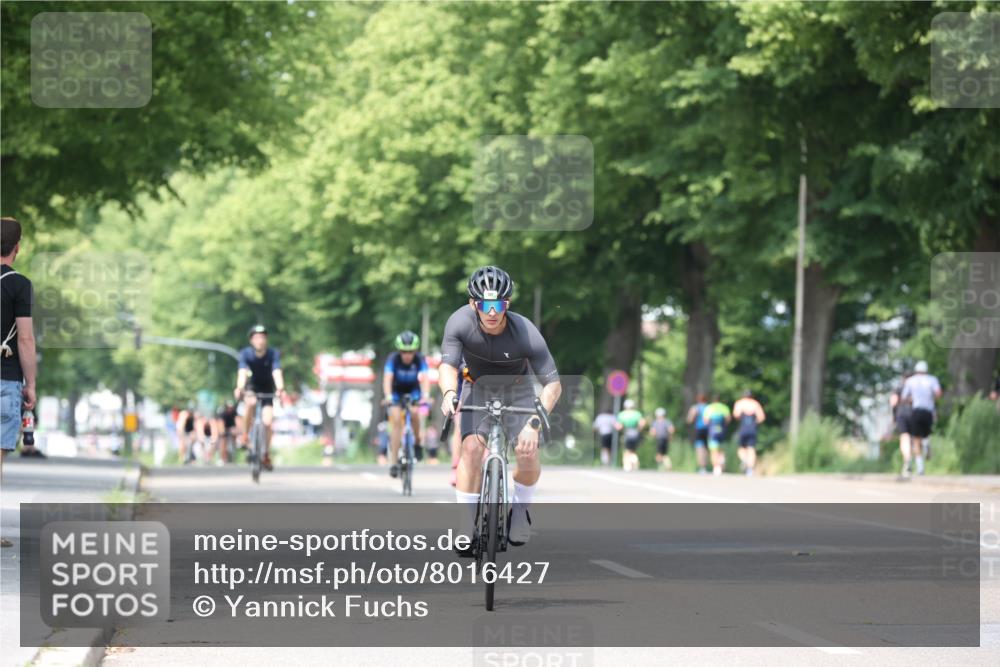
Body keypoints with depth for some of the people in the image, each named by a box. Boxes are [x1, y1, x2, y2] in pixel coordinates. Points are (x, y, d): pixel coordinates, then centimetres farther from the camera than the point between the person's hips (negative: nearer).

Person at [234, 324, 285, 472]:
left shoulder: (273, 354, -22)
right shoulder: (245, 353, -22)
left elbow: (277, 372, -35)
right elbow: (242, 372, -35)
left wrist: (280, 389, -54)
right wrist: (239, 388, -54)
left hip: (267, 390, 1)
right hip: (252, 388, -1)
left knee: (267, 423, -12)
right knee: (251, 402, -36)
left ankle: (267, 455, 7)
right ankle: (245, 436, -16)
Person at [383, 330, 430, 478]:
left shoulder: (420, 359, -24)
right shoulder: (393, 359, -26)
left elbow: (425, 379, -36)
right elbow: (387, 379, -37)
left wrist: (425, 395, -55)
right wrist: (388, 397, -55)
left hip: (413, 390, 1)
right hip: (396, 391, -1)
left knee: (414, 412, -29)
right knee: (396, 420, -19)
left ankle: (417, 442, -1)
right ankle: (394, 462, -17)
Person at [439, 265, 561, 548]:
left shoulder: (526, 332, -31)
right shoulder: (460, 323, -27)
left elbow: (553, 384, -29)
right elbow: (447, 365, -27)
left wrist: (535, 423, -43)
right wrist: (449, 393, -50)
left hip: (517, 390, 0)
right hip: (478, 388, 0)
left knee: (528, 453, -18)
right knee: (472, 448, -22)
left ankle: (520, 508, 12)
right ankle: (469, 526, -13)